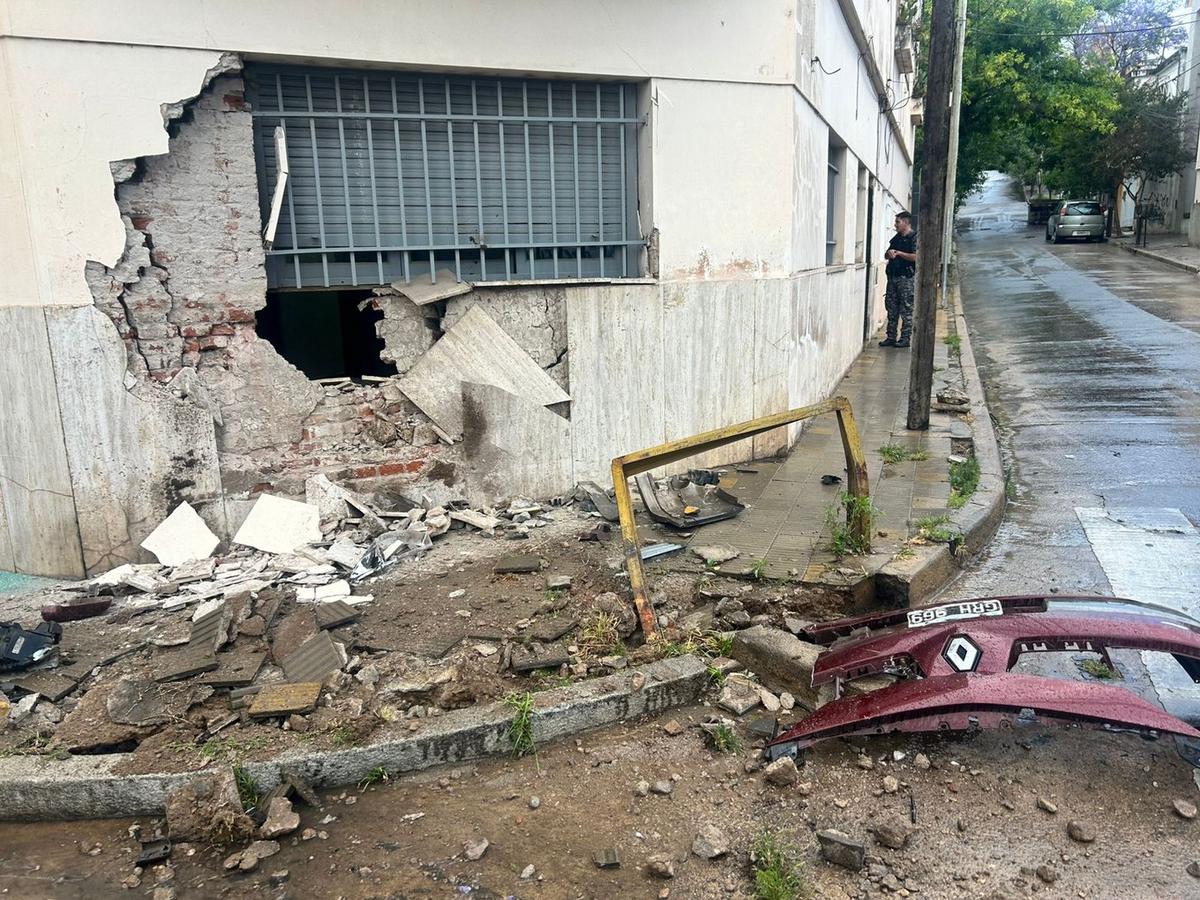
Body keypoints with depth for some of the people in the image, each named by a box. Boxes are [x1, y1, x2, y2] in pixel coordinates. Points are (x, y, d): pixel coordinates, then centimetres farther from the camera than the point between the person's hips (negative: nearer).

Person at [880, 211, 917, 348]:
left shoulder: (915, 238, -6)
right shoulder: (896, 238, 17)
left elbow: (916, 257, -18)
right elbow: (886, 256, 21)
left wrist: (899, 253, -13)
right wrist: (889, 253, -2)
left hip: (907, 277, -8)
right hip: (893, 276, 8)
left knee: (906, 310, -3)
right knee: (892, 309, 7)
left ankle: (905, 338, 0)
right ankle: (891, 338, 12)